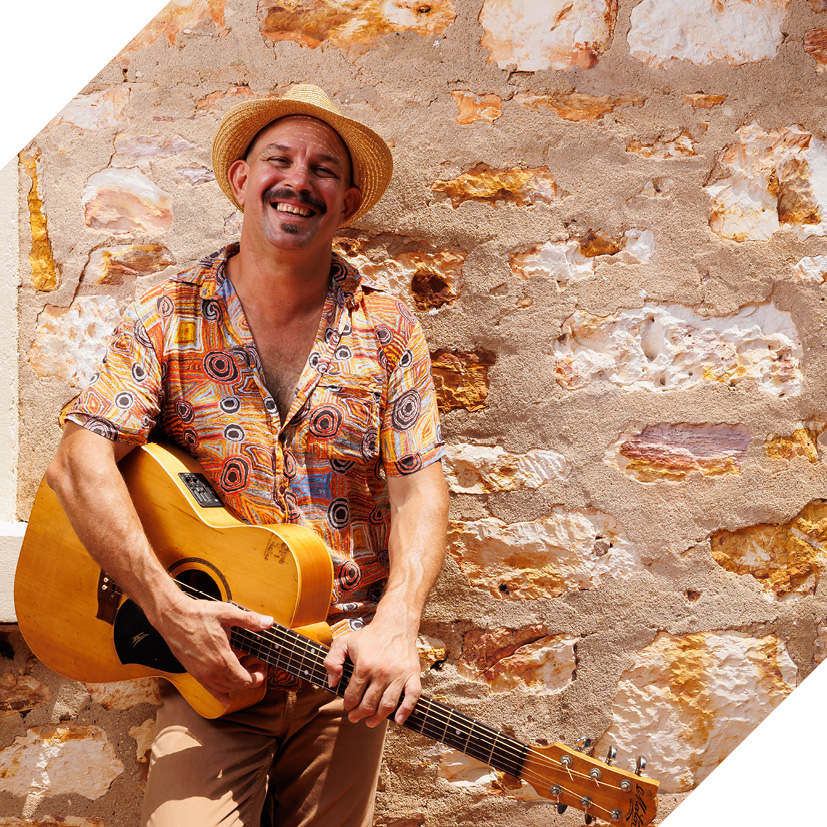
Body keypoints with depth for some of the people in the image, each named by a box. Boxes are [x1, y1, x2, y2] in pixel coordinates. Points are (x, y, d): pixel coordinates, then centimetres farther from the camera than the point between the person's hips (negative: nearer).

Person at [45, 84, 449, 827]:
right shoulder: (168, 318, 0)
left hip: (347, 657, 1)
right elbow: (79, 462, -10)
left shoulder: (386, 329, 2)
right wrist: (168, 607, -21)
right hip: (212, 653, -1)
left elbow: (419, 487, -3)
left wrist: (396, 626, -19)